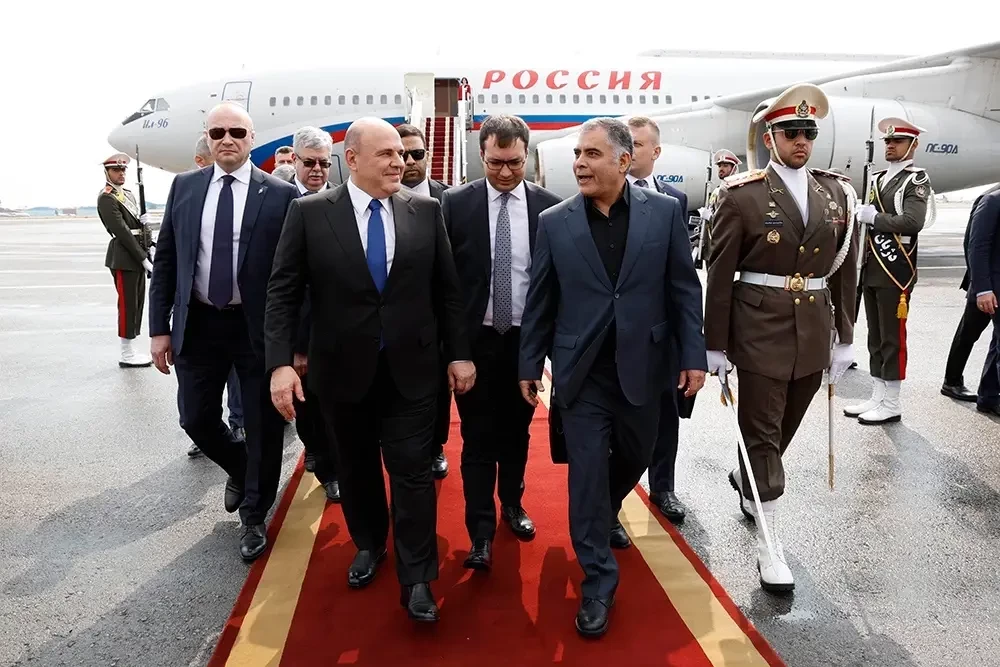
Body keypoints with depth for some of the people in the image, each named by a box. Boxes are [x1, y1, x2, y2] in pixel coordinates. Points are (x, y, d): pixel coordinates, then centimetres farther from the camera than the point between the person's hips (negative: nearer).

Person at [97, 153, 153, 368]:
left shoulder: (128, 194, 18)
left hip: (138, 255, 9)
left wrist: (143, 221, -2)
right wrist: (144, 259, -20)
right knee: (128, 304, -5)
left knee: (137, 303, 11)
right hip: (124, 257, -9)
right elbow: (121, 231, -17)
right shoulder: (106, 198, -10)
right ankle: (126, 355, 2)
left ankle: (132, 350, 19)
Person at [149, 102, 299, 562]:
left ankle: (254, 518, 29)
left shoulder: (280, 195, -6)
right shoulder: (184, 187, 5)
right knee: (197, 419, 13)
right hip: (197, 324, 3)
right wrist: (160, 327, 1)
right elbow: (165, 260, 7)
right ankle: (239, 471, 46)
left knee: (263, 427, 7)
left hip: (257, 327, -3)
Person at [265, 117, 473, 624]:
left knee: (413, 471, 3)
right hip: (343, 368, 0)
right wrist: (281, 362, -14)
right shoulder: (309, 213, -5)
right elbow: (282, 293, -6)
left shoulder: (426, 211, 0)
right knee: (356, 468, 17)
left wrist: (459, 353, 2)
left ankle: (416, 579, 17)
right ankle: (368, 545, 42)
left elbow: (447, 289, 4)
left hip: (411, 368, 0)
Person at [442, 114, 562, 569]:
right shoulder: (456, 203, -4)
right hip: (475, 338, -1)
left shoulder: (548, 206, -2)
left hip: (526, 338, 2)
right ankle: (481, 531, 13)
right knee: (478, 437, 3)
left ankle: (512, 504, 37)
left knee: (516, 430, 17)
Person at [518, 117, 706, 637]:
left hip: (641, 366, 1)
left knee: (634, 458, 19)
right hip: (582, 371, -1)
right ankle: (597, 582, 17)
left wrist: (693, 355, -2)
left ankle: (609, 512, 52)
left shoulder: (663, 212, -3)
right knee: (587, 473, 3)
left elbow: (684, 288, 1)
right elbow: (540, 301, 2)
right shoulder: (554, 222, -3)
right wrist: (529, 365, 4)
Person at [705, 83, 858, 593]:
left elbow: (844, 270, 11)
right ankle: (769, 544, 13)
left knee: (781, 429, 19)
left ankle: (745, 481, 49)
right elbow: (719, 274, -7)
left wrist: (844, 337, 10)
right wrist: (714, 345, -7)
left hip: (814, 332, 5)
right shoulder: (742, 194, -7)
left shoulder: (836, 192, 7)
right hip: (760, 331, -5)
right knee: (762, 434, 2)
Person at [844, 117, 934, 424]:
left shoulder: (917, 179, -6)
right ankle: (877, 398, 19)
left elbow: (912, 222, -20)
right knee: (875, 338, 11)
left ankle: (891, 404, 6)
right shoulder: (877, 179, 17)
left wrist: (873, 217, -12)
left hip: (896, 270, -7)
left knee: (892, 338, -2)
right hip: (872, 269, 8)